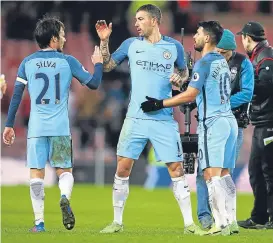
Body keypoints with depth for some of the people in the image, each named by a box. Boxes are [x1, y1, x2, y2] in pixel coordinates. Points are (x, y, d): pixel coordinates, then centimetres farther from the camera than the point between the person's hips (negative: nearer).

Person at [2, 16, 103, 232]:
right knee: (65, 171, 10)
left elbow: (16, 96, 4)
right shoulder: (68, 61, 1)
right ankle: (65, 197, -23)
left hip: (36, 127, 1)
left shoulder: (27, 63, 5)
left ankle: (39, 222, -4)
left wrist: (9, 125, 9)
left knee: (36, 174, 4)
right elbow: (93, 84, 4)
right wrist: (98, 64, 22)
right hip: (60, 127, -1)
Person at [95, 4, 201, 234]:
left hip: (164, 119, -1)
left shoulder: (174, 47, 3)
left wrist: (179, 78, -5)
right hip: (136, 118, 1)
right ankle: (117, 222, 11)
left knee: (176, 170, -4)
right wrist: (104, 41, -3)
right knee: (122, 169, -1)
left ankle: (189, 223, 3)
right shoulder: (131, 44, 5)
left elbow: (184, 71, 17)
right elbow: (107, 66, 9)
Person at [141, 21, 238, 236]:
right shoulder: (222, 61, 16)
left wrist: (160, 104, -10)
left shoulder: (204, 63, -10)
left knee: (211, 174, -11)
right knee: (223, 174, 10)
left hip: (213, 123, -9)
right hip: (229, 120, 9)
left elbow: (190, 95, -15)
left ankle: (221, 224, -18)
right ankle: (231, 220, 7)